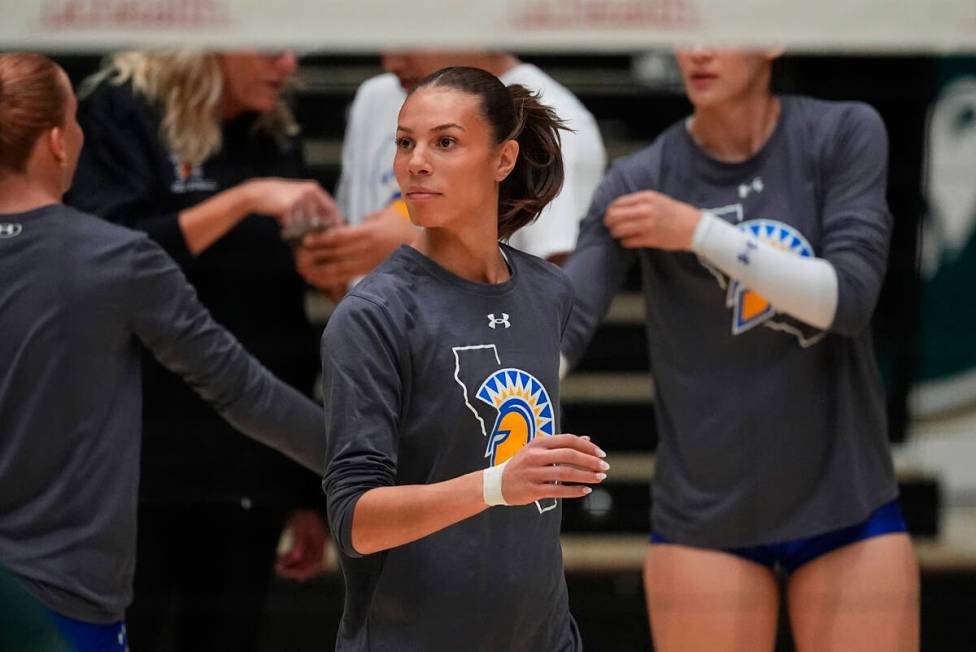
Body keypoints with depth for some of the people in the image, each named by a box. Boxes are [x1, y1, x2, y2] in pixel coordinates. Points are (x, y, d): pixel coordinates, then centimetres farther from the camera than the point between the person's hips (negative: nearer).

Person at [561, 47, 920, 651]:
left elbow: (849, 297, -15)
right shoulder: (641, 183, -7)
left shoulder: (846, 134, -5)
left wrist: (700, 231, -21)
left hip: (847, 504, 0)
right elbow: (566, 321, -19)